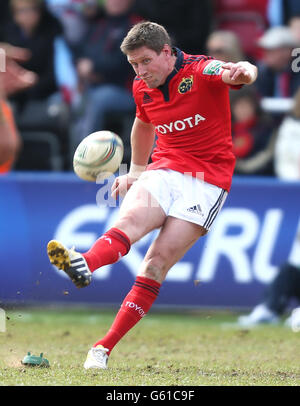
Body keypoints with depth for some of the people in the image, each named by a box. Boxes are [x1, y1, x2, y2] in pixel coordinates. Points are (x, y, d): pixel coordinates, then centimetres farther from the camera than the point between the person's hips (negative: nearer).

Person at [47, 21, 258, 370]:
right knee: (131, 218, -29)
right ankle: (83, 266, -59)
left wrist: (242, 72, -55)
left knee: (159, 261, -15)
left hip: (208, 180, -5)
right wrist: (136, 170, 33)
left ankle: (104, 348, -16)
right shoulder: (142, 88, 9)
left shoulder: (201, 71, -11)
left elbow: (234, 73, -32)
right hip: (163, 169, 5)